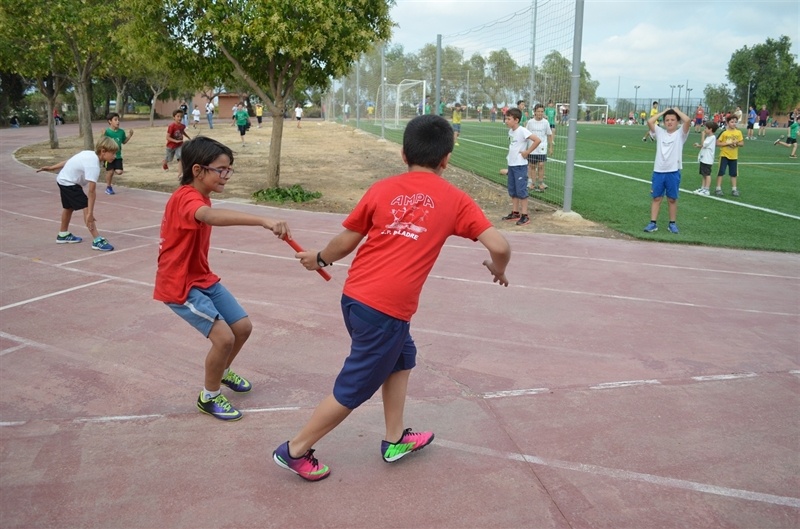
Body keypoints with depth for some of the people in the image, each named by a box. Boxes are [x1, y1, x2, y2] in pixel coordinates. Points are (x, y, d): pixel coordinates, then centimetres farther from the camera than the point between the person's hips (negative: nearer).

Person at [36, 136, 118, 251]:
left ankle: (63, 235, 44)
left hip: (63, 178, 10)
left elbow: (70, 162, 8)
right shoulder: (93, 165, -30)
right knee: (86, 208, -16)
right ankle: (97, 241, -20)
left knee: (69, 207, 26)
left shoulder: (90, 154, -4)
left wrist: (51, 168, 19)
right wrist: (90, 213, -34)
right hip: (69, 183, -10)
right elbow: (92, 191, -33)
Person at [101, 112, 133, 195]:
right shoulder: (107, 132, -11)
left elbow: (124, 142, 15)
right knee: (110, 171, 1)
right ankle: (108, 187, 19)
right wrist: (103, 136, -30)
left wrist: (129, 136, 3)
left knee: (119, 171, -6)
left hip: (118, 156, 4)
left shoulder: (121, 132, 2)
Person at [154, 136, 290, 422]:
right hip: (179, 285, -9)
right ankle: (209, 397, 7)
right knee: (224, 337, -17)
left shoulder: (200, 197, 6)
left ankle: (222, 372, 39)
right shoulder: (185, 198, -26)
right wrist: (263, 221, -62)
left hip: (203, 278, 9)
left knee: (243, 326, 9)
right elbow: (213, 216, -49)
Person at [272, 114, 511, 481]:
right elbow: (499, 246, -4)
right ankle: (294, 451, 22)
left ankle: (395, 439, 36)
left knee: (402, 357, 27)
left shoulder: (381, 189, 6)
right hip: (387, 310, -5)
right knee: (354, 389, 11)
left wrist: (319, 259, 28)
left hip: (354, 296, 6)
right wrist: (498, 270, 17)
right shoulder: (455, 200, 0)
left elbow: (346, 242, 9)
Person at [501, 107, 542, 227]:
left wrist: (527, 152, -17)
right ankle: (515, 213, 24)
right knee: (512, 190, 14)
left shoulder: (522, 131, -16)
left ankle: (525, 216, 1)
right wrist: (510, 156, 9)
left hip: (520, 165, -8)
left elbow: (537, 140, -23)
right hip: (511, 164, 8)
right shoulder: (510, 131, 8)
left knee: (521, 191, -5)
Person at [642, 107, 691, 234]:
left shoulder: (680, 134, 1)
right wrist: (663, 112, 3)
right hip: (658, 171, 2)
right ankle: (653, 223, 10)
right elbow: (650, 121, -7)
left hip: (673, 172, -2)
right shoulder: (660, 132, 7)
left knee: (672, 199, 8)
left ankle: (672, 224, 16)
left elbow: (688, 120, -16)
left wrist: (677, 110, -1)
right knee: (656, 198, 6)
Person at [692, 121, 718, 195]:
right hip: (703, 159, 10)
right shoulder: (708, 137, 15)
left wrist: (703, 135, -14)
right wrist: (698, 146, 5)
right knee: (703, 174, 14)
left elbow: (703, 144, -21)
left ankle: (707, 190, -1)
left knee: (707, 174, -4)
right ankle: (702, 188, 21)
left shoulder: (712, 137, -15)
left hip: (707, 160, -10)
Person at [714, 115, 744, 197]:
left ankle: (734, 189, 18)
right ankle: (718, 189, 5)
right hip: (724, 155, -3)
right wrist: (727, 143, -19)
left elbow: (742, 143, 7)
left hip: (734, 156, 4)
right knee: (721, 172, -2)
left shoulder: (739, 132, 1)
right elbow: (717, 143, -11)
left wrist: (736, 143, -13)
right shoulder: (724, 132, -9)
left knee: (734, 173, 9)